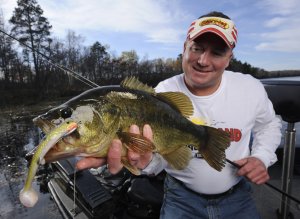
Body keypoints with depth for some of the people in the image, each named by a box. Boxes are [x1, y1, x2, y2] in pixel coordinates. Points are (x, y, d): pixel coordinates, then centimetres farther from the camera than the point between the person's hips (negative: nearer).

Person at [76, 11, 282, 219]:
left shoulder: (251, 88, -11)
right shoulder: (162, 93, -19)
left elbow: (269, 125, 8)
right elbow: (158, 153, -23)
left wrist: (262, 158, -9)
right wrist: (146, 160, -47)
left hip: (237, 196, 3)